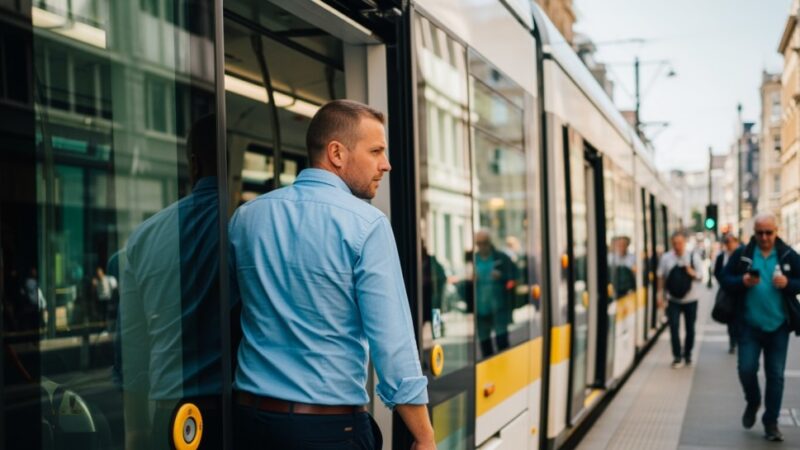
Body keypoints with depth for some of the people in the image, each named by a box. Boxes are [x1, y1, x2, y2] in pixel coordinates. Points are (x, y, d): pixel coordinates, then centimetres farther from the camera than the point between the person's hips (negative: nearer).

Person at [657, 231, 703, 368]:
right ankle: (677, 357, -1)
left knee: (690, 328, 10)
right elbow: (661, 277, 4)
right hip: (673, 299, -1)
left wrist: (692, 273, -21)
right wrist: (661, 295, -1)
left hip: (690, 299, 1)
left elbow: (700, 277, 1)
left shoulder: (693, 257, -1)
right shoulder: (665, 258, -2)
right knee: (674, 327, -9)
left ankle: (687, 354, 27)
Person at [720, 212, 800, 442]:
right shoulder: (741, 254, -1)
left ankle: (771, 422, 16)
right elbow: (725, 280, 0)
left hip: (778, 326, 1)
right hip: (749, 325, 0)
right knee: (746, 369, -3)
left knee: (776, 375, 4)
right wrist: (742, 281, -20)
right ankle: (753, 402, 28)